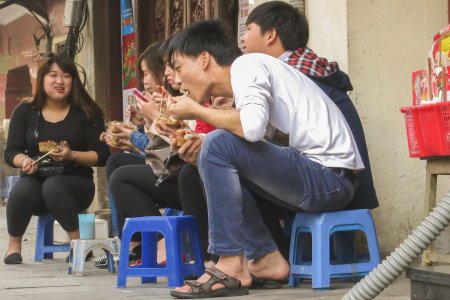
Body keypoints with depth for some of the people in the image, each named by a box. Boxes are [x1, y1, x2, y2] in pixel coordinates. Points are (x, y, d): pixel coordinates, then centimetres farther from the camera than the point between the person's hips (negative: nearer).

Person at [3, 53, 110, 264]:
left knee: (53, 186, -37)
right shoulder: (25, 112, 8)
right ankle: (14, 245, -8)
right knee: (22, 190, -33)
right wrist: (24, 161, -19)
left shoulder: (86, 113, 2)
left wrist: (72, 155, -20)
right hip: (35, 181, 2)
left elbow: (101, 156, -3)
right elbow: (11, 153, 4)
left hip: (75, 184, -2)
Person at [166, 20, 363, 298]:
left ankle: (232, 266, -13)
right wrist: (198, 151, 2)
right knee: (219, 163, 16)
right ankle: (266, 258, 8)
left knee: (218, 144, -17)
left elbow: (253, 127, -25)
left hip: (330, 175, -10)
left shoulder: (246, 65, -7)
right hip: (327, 180, 10)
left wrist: (196, 111, -10)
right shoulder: (248, 71, 21)